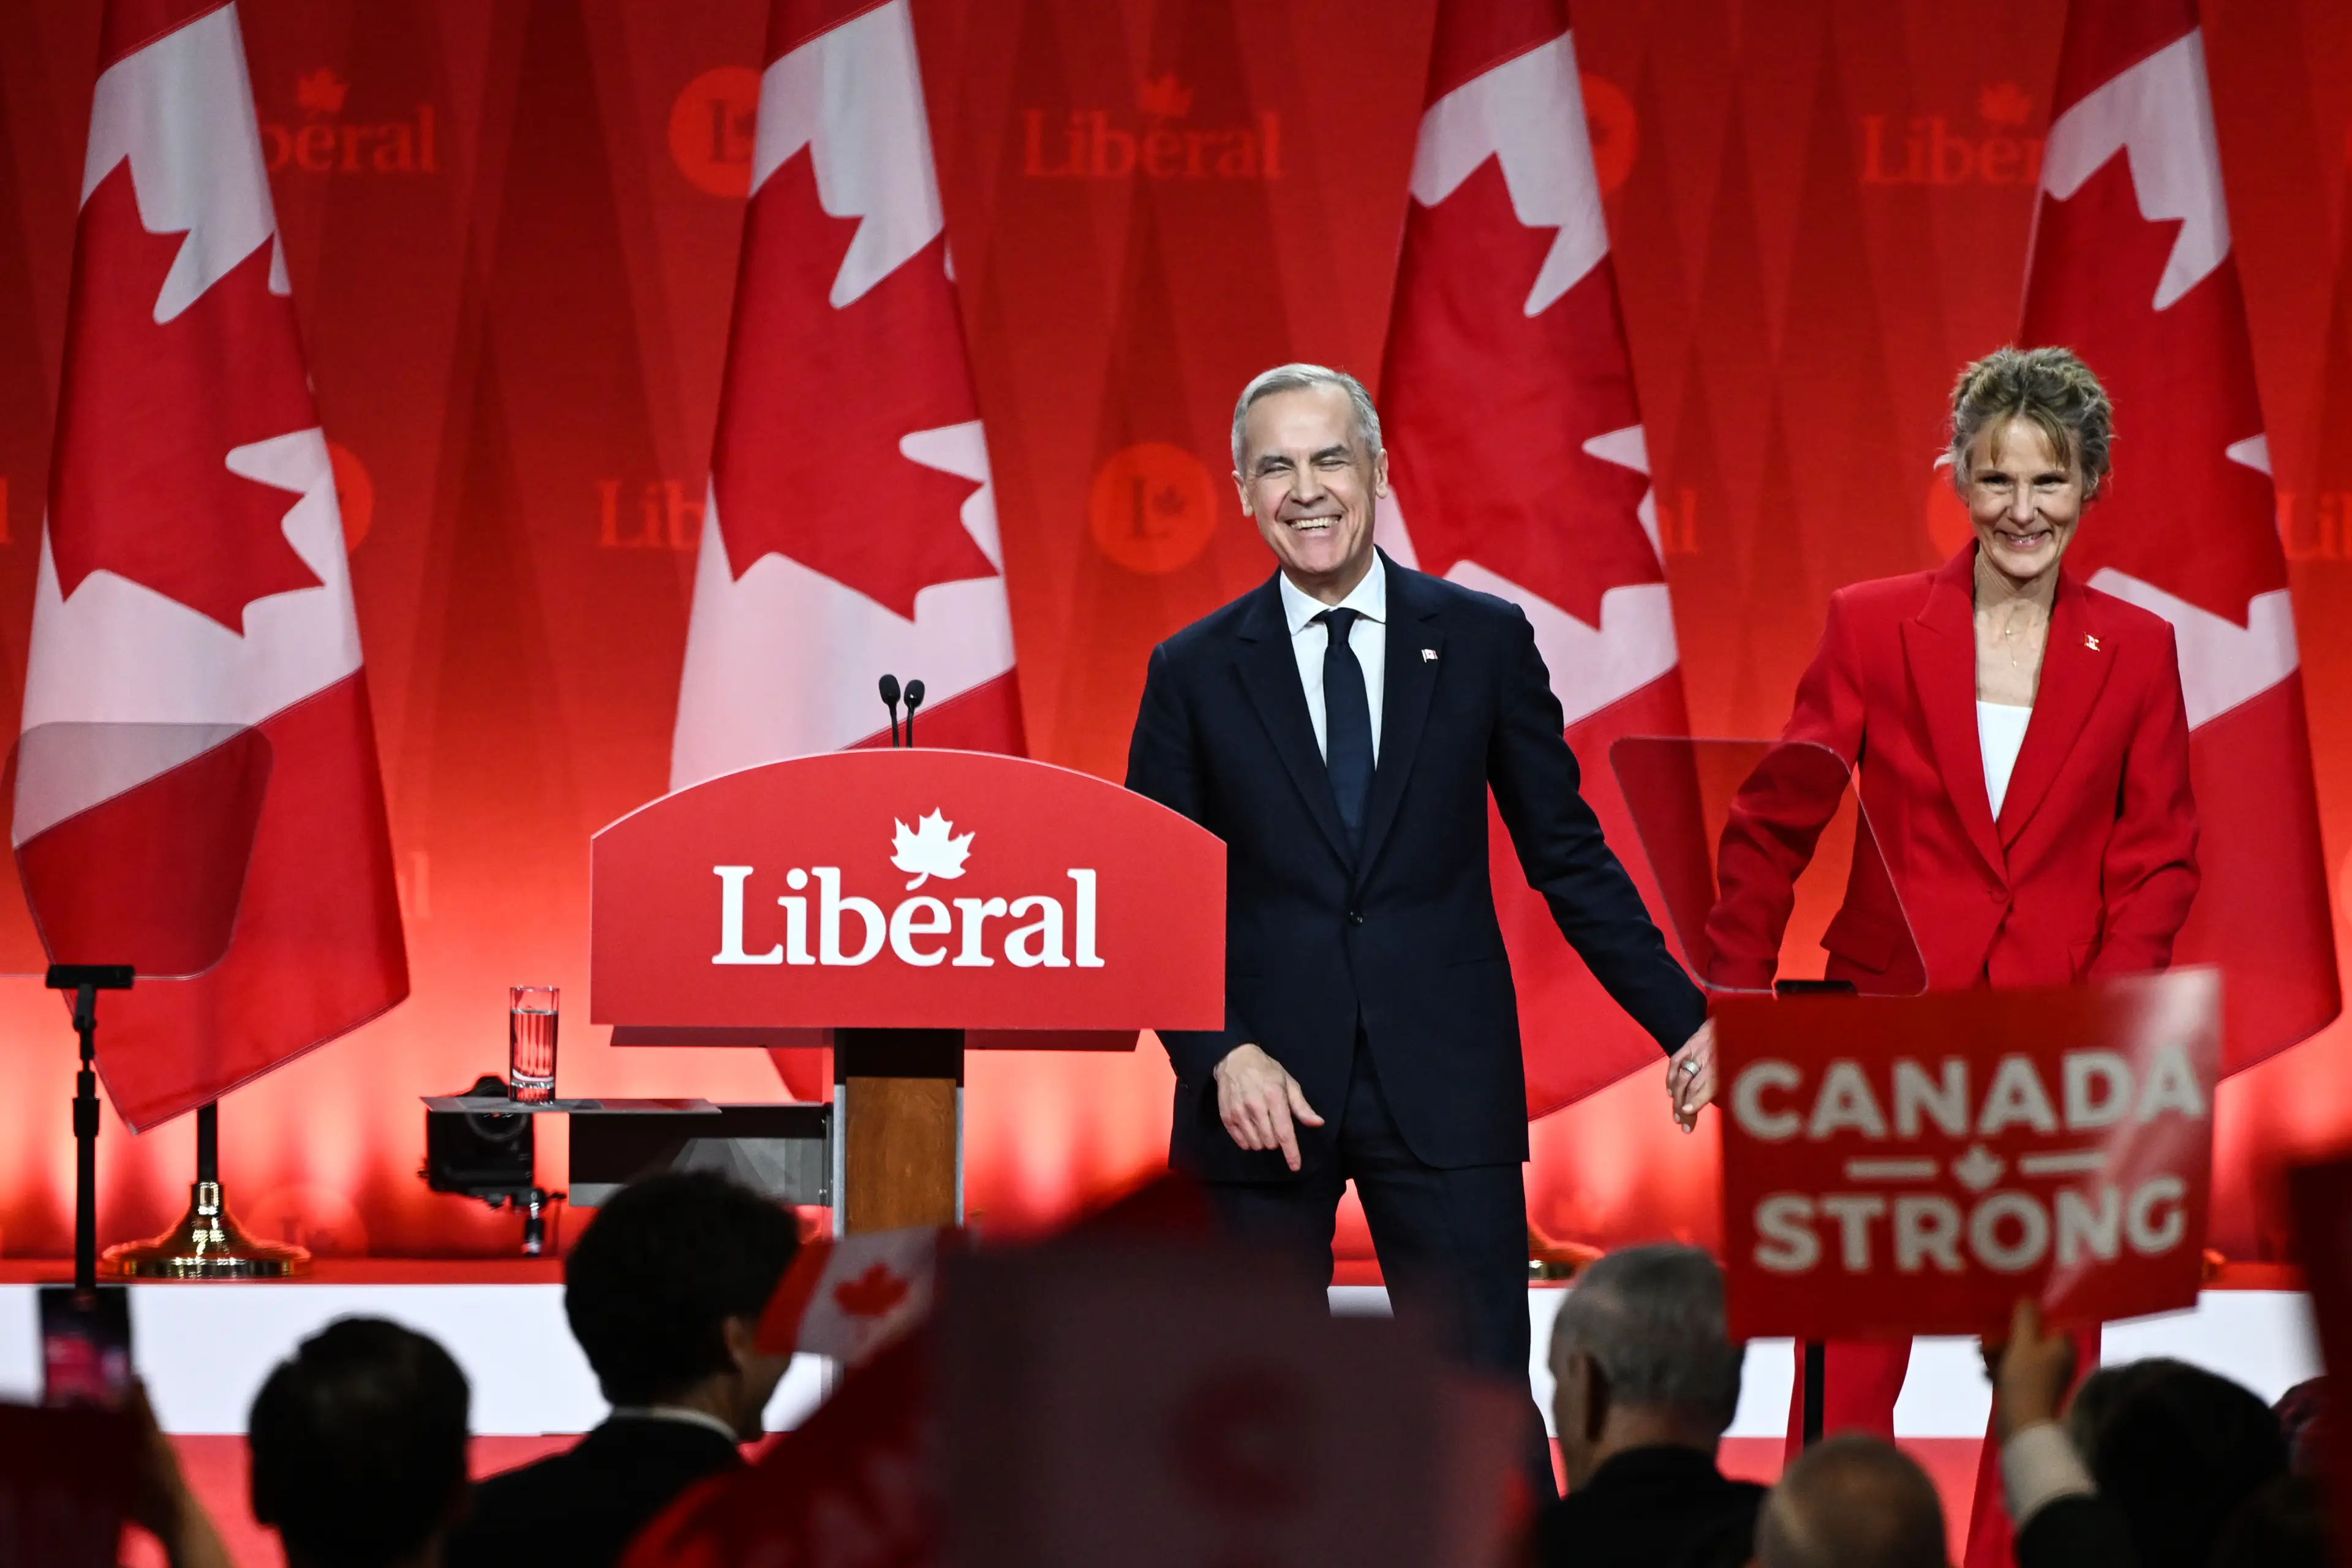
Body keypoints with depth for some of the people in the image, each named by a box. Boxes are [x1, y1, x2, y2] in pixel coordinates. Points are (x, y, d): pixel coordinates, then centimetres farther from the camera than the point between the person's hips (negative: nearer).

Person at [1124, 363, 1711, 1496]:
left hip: (1444, 1084, 0)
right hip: (1262, 1091, 1)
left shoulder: (1484, 640, 5)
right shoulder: (1195, 672, 5)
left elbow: (1567, 857, 9)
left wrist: (1683, 1021, 4)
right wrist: (1220, 1053, -10)